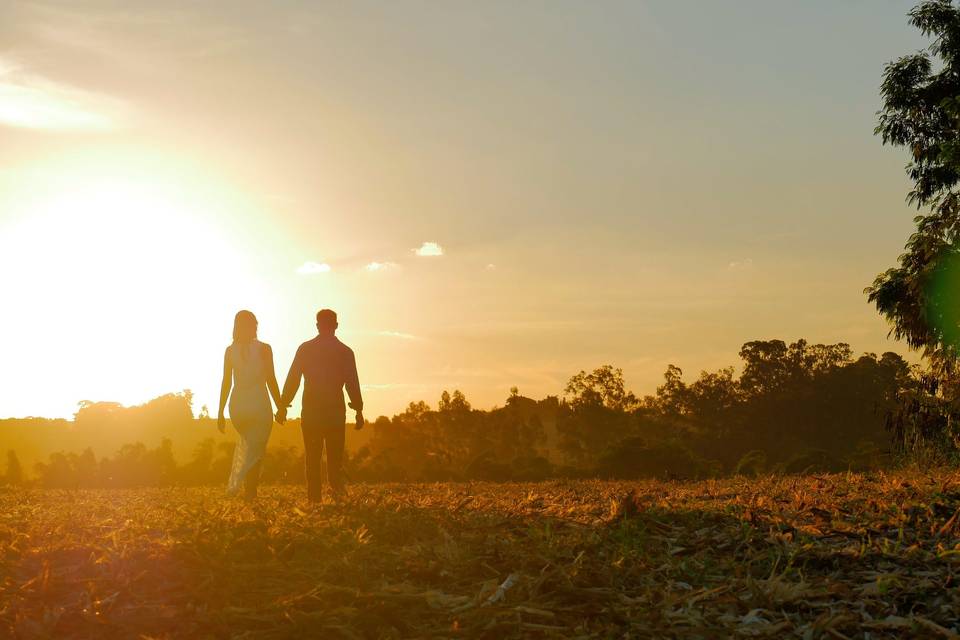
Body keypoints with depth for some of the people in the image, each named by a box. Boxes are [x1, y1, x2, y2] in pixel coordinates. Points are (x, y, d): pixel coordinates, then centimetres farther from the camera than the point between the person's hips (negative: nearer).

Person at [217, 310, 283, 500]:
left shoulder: (230, 351, 2)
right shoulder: (264, 349, -6)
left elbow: (226, 383, 3)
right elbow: (271, 381, -6)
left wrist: (220, 413, 8)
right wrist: (280, 407, 3)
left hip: (237, 406, 4)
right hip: (259, 405, -4)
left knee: (247, 442, 26)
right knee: (256, 450, 4)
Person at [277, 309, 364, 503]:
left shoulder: (305, 349, 3)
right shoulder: (345, 351, 2)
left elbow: (292, 379, 1)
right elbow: (352, 384, -2)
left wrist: (283, 406, 5)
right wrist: (359, 410, 2)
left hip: (311, 411, 0)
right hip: (336, 411, 0)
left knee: (312, 457, 5)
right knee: (335, 456, 8)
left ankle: (314, 497, 1)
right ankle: (337, 490, -8)